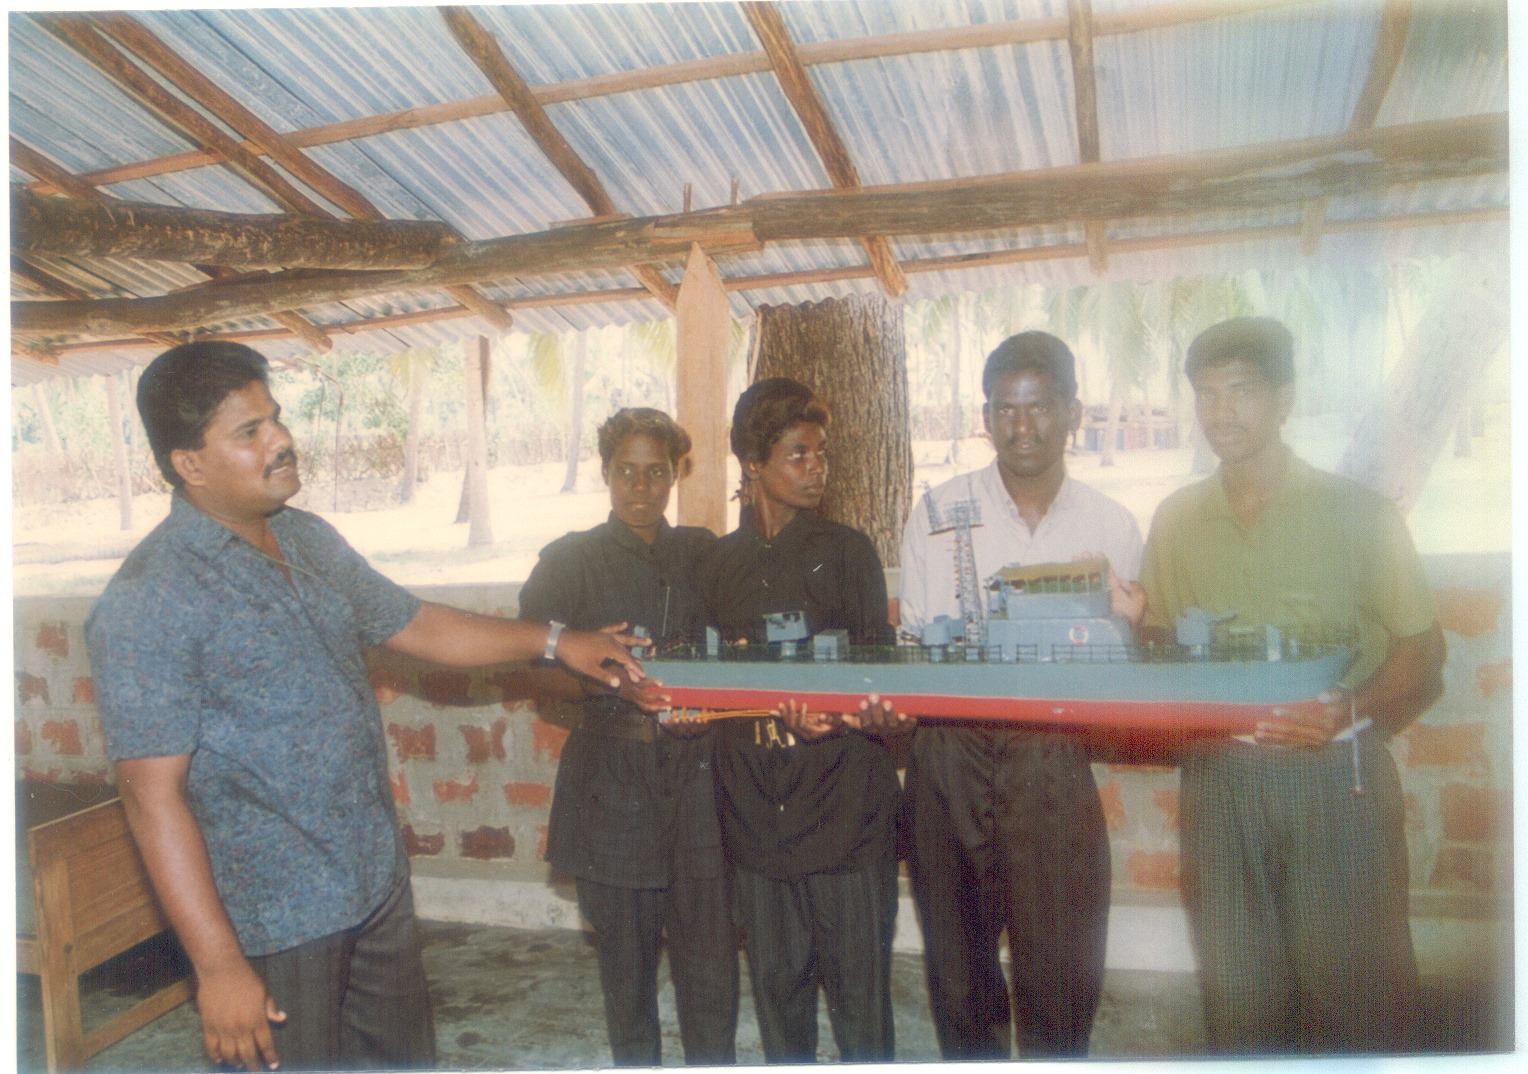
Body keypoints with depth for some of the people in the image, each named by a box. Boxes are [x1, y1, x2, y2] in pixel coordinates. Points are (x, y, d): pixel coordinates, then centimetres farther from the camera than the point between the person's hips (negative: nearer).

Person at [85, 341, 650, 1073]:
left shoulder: (310, 540, 5)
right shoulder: (147, 600, -18)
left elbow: (414, 627, 15)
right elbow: (152, 792, -19)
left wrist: (554, 641, 11)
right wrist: (218, 965, -20)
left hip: (379, 889, 7)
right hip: (274, 925, -7)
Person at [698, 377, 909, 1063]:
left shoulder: (847, 550, 2)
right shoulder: (720, 563, 10)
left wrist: (869, 714, -24)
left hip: (841, 794, -2)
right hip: (756, 797, 3)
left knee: (857, 978, 4)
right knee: (776, 981, 12)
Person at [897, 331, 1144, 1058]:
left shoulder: (1112, 528, 5)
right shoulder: (936, 515, 2)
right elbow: (912, 648, 6)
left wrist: (1122, 626, -10)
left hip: (1054, 763, 0)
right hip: (949, 756, 0)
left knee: (1062, 978, 3)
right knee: (959, 969, 13)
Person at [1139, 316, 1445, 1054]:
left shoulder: (1355, 512, -1)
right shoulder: (1176, 520, 7)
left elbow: (1422, 656, -2)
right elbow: (1156, 648, 13)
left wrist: (1349, 715, -18)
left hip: (1337, 779, -2)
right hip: (1220, 780, 3)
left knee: (1355, 1003, 4)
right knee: (1238, 997, 11)